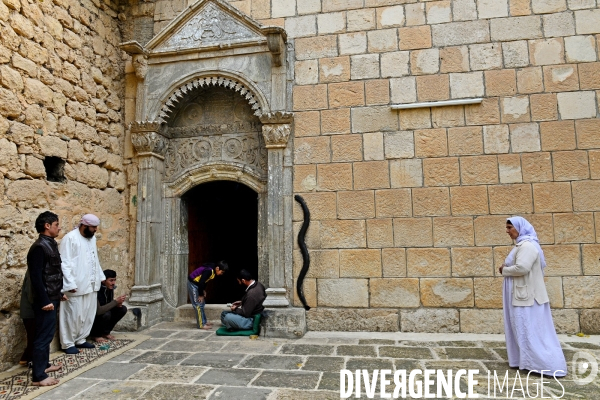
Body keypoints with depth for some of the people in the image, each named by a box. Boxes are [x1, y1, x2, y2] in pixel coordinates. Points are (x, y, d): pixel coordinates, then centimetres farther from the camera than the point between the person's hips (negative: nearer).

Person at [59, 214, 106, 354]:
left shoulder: (92, 238, 11)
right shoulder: (70, 238, -13)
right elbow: (65, 263, -16)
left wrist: (101, 276, 15)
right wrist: (70, 284, -21)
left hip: (91, 284, 8)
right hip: (76, 286, -8)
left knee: (89, 314, 12)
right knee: (73, 315, 1)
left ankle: (81, 339, 26)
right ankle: (68, 344, 14)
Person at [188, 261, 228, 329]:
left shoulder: (212, 270, 1)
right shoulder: (209, 270, -28)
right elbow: (201, 282, -27)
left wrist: (204, 290, 8)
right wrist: (200, 295, -17)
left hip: (197, 284, 10)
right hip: (192, 283, -10)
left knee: (202, 303, 13)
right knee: (198, 305, -7)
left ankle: (204, 321, 20)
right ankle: (201, 325, -3)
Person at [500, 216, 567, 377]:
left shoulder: (527, 245, -17)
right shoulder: (522, 245, 15)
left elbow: (521, 268, -27)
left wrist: (504, 270, -12)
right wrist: (506, 269, 2)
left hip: (526, 296, -10)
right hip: (522, 295, 10)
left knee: (530, 330, -4)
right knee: (523, 329, 14)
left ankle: (549, 365, 5)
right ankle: (526, 360, 23)